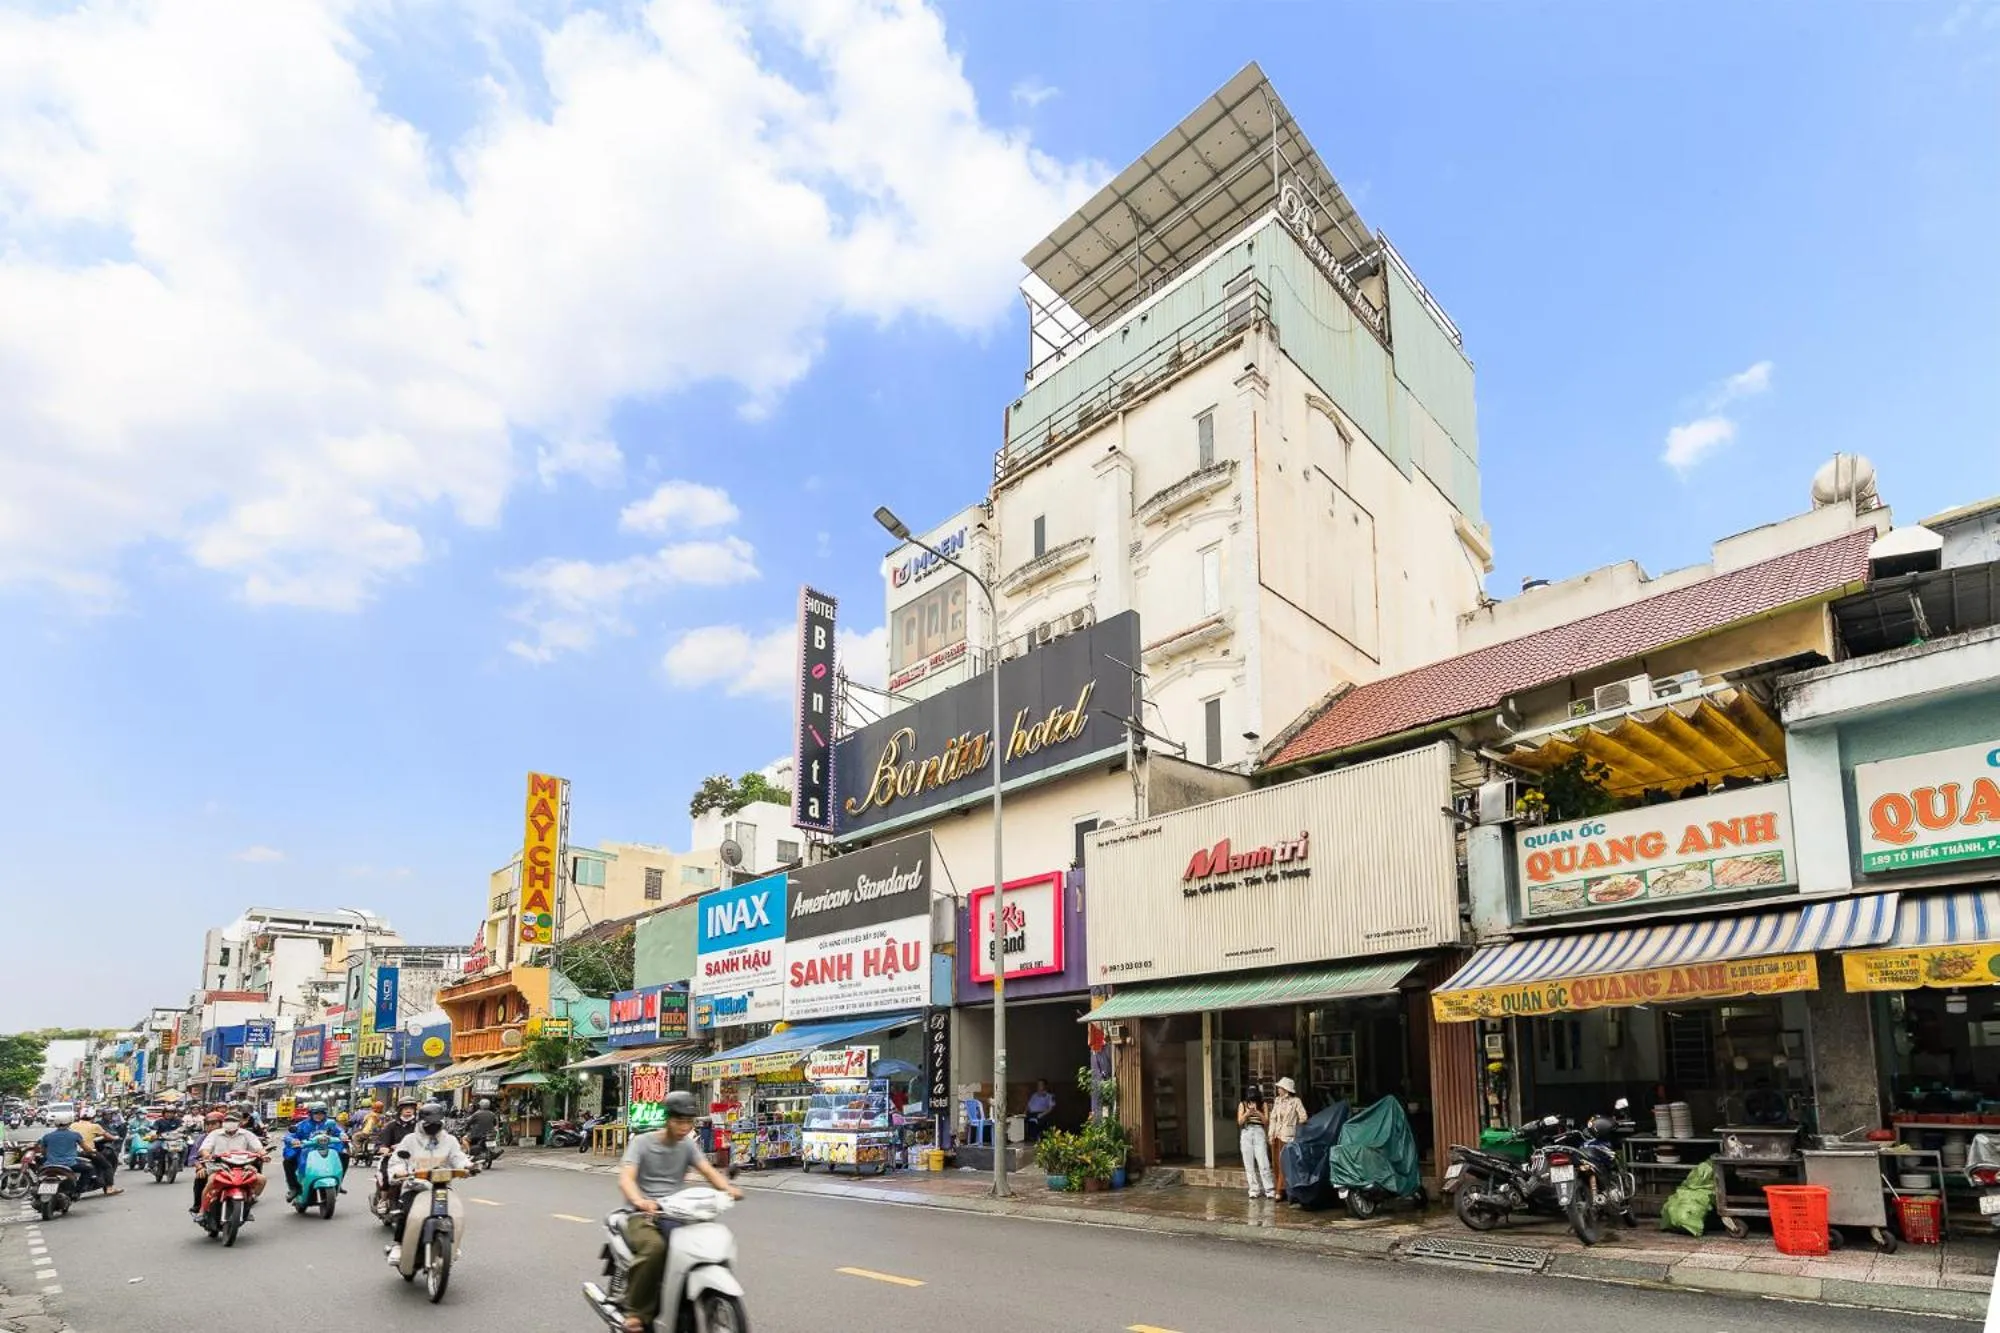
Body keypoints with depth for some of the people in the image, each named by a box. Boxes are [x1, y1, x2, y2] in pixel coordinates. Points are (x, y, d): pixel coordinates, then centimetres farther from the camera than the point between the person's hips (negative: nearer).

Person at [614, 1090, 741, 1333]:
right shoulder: (641, 1142, -4)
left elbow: (708, 1171, -1)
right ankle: (636, 1312, -18)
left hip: (676, 1213, 4)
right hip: (643, 1213, -4)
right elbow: (625, 1178, -18)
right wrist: (639, 1201, -41)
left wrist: (728, 1188, -24)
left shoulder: (688, 1145, 10)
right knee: (654, 1247, -36)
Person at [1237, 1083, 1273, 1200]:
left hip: (1259, 1133, -1)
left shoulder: (1263, 1105, 6)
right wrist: (1247, 1113, -14)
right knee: (1249, 1164, 1)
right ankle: (1254, 1190, 9)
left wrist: (1258, 1112, -12)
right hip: (1246, 1134, 1)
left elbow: (1266, 1121, 1)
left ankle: (1269, 1190, -5)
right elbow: (1239, 1122, 1)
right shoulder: (1242, 1105, 7)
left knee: (1263, 1164, -9)